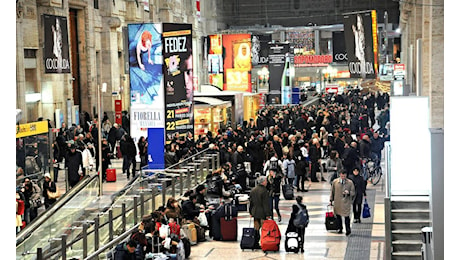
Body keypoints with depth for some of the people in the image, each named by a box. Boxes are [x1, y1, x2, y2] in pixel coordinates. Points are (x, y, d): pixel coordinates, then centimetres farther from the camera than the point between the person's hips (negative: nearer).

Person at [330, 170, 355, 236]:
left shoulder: (350, 182, -3)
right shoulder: (335, 182, 2)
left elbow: (353, 192, 3)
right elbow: (332, 191, 11)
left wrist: (348, 192, -19)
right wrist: (331, 200, 11)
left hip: (346, 202, -2)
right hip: (337, 202, 2)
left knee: (346, 216, -6)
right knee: (338, 215, 10)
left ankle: (348, 230, 6)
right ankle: (339, 228, 27)